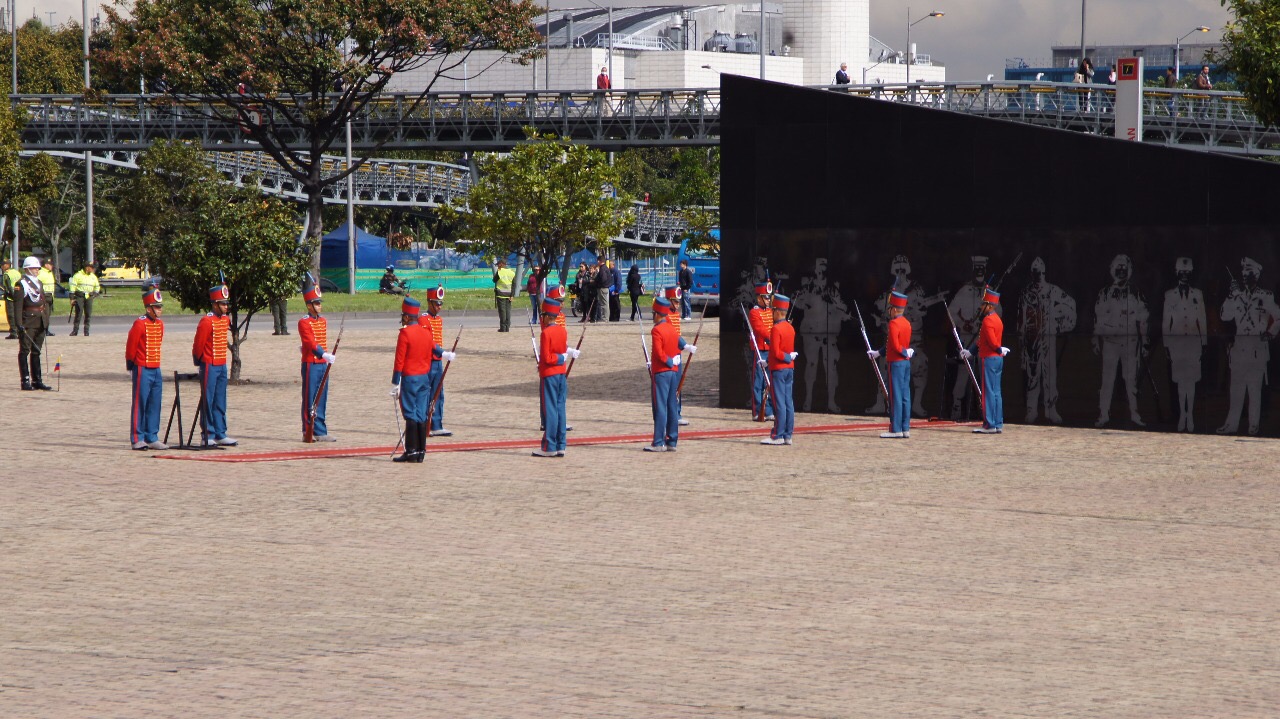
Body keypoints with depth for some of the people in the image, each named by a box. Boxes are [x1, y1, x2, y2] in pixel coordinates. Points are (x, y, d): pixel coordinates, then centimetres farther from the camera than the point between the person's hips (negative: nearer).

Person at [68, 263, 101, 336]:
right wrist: (72, 298, -8)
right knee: (78, 313, -10)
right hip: (79, 296, -4)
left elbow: (97, 287, 29)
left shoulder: (93, 277, 15)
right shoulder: (78, 275, -1)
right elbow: (73, 286, -3)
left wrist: (95, 293, 11)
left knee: (88, 314, -1)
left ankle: (86, 331, 6)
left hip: (89, 297, 4)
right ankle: (75, 330, -6)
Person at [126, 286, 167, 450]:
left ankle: (152, 438, 14)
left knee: (154, 405, 9)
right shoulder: (140, 324, -12)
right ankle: (137, 440, 1)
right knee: (140, 404, -3)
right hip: (143, 370, -7)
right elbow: (130, 347, -8)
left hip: (156, 370, 7)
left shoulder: (160, 324, 10)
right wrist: (131, 367, -2)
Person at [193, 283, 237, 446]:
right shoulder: (206, 321, -15)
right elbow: (198, 344, -10)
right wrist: (198, 361, 1)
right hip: (209, 366, -8)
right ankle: (207, 437, 0)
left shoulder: (226, 320, 10)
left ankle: (220, 435, 14)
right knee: (208, 402, -3)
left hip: (222, 365, 8)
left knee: (220, 403, 10)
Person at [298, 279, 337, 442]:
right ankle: (309, 432, 0)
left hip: (323, 364, 7)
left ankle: (320, 432, 12)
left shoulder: (323, 321, 14)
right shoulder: (304, 322, -10)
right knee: (310, 400, -3)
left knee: (321, 400, 9)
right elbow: (310, 343, -22)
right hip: (311, 365, -7)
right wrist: (325, 355, -32)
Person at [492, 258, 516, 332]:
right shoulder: (512, 272, 5)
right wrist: (512, 295, 2)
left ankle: (503, 327, -3)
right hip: (508, 294, 4)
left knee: (502, 311, -2)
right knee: (508, 310, 7)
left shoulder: (499, 272, -9)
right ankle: (507, 327, 7)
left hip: (500, 294, -4)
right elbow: (514, 285, 2)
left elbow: (494, 280, 4)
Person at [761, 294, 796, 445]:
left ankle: (778, 436, -5)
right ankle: (788, 436, 9)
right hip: (790, 369, 8)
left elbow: (775, 352, -19)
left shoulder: (776, 329, -15)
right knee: (789, 403, 7)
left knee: (779, 403, -7)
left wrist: (786, 357, -4)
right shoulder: (791, 328, 10)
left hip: (778, 369, -8)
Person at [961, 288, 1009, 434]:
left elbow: (992, 341, -24)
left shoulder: (988, 321, -16)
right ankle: (998, 424, 12)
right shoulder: (998, 320, 15)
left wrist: (1000, 350, -5)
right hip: (998, 359, 9)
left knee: (988, 392, -7)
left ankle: (989, 425, -7)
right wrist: (969, 351, 19)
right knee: (996, 393, 10)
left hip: (988, 360, -9)